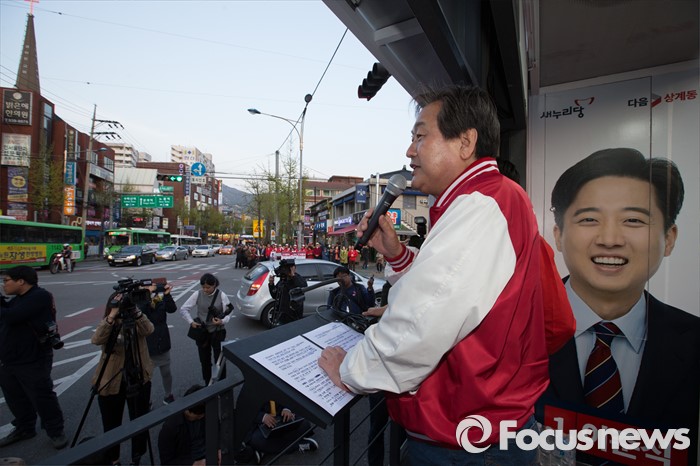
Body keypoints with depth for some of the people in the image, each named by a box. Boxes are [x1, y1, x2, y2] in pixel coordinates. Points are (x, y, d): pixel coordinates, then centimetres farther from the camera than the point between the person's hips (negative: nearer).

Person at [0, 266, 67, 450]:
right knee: (16, 400, 20)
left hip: (33, 362, -9)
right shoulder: (18, 298, 14)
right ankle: (24, 428, 40)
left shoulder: (40, 296, -18)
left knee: (42, 399, 3)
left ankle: (56, 431, 19)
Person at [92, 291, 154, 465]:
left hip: (138, 380, 0)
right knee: (111, 424, 15)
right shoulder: (105, 323, -5)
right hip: (110, 382, 0)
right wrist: (112, 316, -37)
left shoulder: (136, 323, -6)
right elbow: (96, 340, -26)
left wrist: (135, 311, -40)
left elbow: (149, 330, -29)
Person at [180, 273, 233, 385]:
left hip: (217, 332, -2)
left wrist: (222, 321, -29)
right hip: (202, 332, 2)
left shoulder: (221, 295, -13)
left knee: (219, 360, 5)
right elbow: (183, 309, -2)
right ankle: (207, 384, 36)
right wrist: (191, 322, -14)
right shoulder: (197, 294, -9)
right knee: (204, 360, 16)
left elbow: (228, 314, -9)